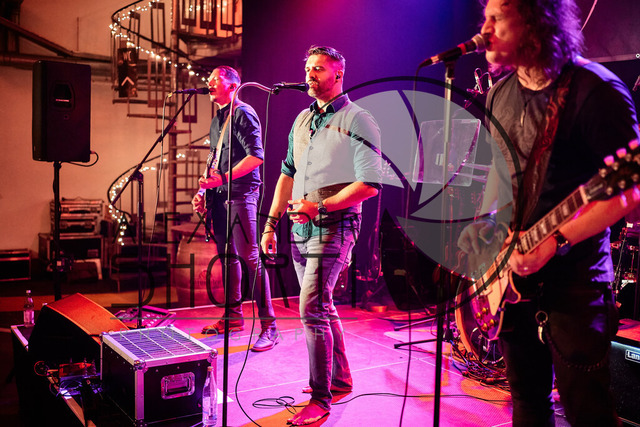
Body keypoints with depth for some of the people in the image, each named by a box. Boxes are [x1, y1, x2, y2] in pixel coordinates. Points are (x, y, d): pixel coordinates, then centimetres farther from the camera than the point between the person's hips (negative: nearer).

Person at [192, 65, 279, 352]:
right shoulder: (217, 120, 20)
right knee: (228, 256, 13)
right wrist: (204, 190, 14)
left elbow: (256, 156, -17)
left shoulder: (243, 114, -7)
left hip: (240, 193, -9)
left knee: (250, 257, -10)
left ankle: (269, 325, -6)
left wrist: (223, 178, -19)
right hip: (219, 196, 9)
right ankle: (233, 316, 24)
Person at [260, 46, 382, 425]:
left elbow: (369, 184, -15)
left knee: (312, 310, -12)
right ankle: (340, 378, 31)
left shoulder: (357, 120, -8)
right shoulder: (303, 120, 15)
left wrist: (320, 206, -21)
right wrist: (272, 222, 12)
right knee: (323, 307, 16)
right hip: (301, 227, 8)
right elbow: (288, 173, 18)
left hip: (333, 226, -8)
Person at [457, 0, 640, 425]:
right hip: (513, 277, 7)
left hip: (574, 277, -6)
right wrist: (485, 223, 7)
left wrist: (555, 241, -25)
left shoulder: (594, 89, -15)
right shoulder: (500, 94, 9)